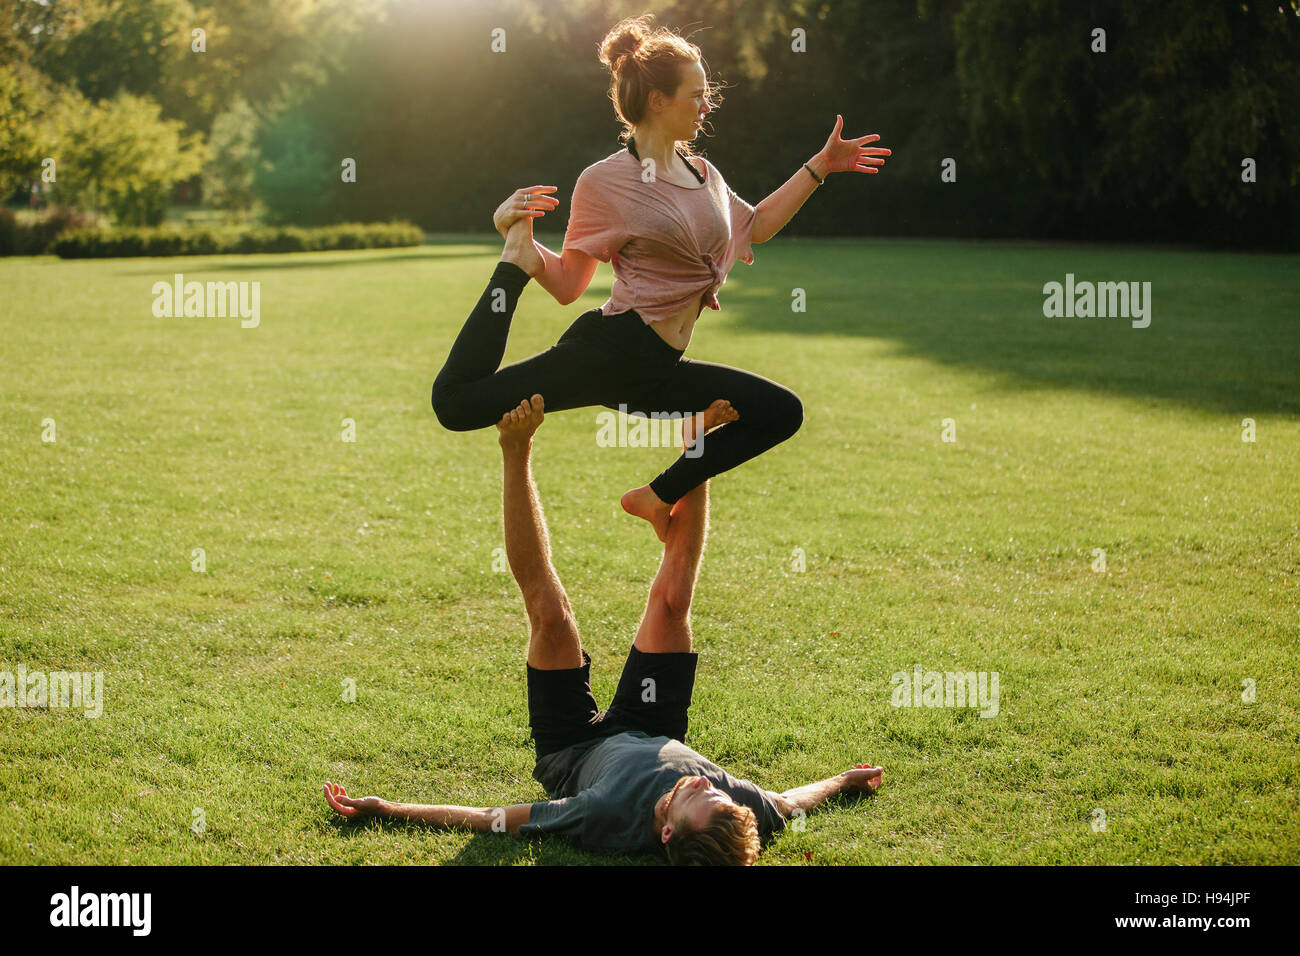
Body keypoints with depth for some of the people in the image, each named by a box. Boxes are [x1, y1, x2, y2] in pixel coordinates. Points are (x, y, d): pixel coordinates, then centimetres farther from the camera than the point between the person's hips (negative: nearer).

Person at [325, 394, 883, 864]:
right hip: (655, 734, 3)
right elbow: (790, 803, -13)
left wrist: (385, 810, -30)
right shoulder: (746, 814, -39)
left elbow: (491, 820, -36)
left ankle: (517, 450, 1)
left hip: (575, 752, -3)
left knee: (549, 609, -15)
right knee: (670, 597, -2)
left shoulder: (612, 820, -48)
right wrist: (844, 781, 4)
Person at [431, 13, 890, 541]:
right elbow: (567, 284, 1)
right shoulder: (604, 182, -3)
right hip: (613, 350, -7)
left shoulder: (703, 173, 16)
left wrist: (819, 167, 29)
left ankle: (658, 497, 10)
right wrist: (519, 245, -16)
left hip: (657, 372, 7)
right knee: (455, 402, -23)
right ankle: (512, 262, -3)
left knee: (782, 412, 8)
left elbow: (755, 226, 31)